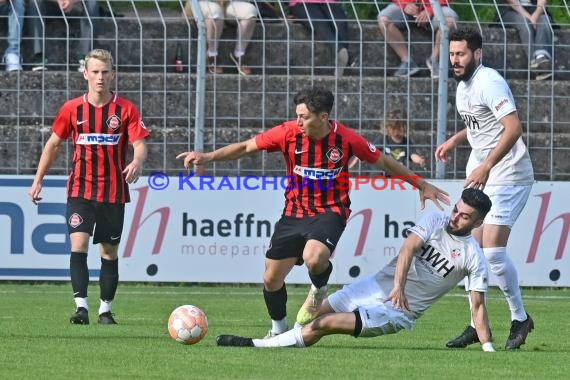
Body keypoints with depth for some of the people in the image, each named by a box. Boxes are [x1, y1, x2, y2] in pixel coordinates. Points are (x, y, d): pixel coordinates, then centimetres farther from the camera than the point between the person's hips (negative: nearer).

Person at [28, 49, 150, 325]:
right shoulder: (72, 109, 2)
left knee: (109, 251, 7)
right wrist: (38, 180, 11)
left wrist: (137, 162, -31)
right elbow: (54, 144, 12)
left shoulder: (126, 110, -2)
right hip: (80, 190, 0)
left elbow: (140, 144, -8)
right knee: (79, 244, -17)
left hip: (113, 192, 0)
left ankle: (105, 310, 19)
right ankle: (81, 307, -22)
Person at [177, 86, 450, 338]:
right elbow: (246, 147, -3)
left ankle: (319, 290, 4)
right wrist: (207, 157, -14)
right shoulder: (289, 133, -10)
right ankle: (278, 329, 30)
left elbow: (382, 161, 1)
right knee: (271, 279, 1)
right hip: (294, 212, 3)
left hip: (330, 211, -3)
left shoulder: (345, 138, -13)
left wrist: (421, 184, 8)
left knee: (313, 258, -33)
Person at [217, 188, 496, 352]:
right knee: (315, 313, -7)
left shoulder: (473, 257, -7)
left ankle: (257, 347, -9)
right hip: (379, 286, 4)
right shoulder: (435, 221, -2)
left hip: (399, 312, -4)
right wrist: (398, 285, -33)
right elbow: (409, 247, -16)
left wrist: (488, 346, -15)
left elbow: (478, 304, -5)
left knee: (325, 324, -16)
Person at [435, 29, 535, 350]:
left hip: (508, 176, -9)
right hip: (481, 178, 10)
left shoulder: (489, 83, -17)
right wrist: (456, 139, 17)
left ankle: (520, 318, 1)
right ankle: (477, 326, 12)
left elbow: (514, 127, -27)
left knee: (492, 249, -15)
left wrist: (486, 167, -30)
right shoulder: (463, 87, 13)